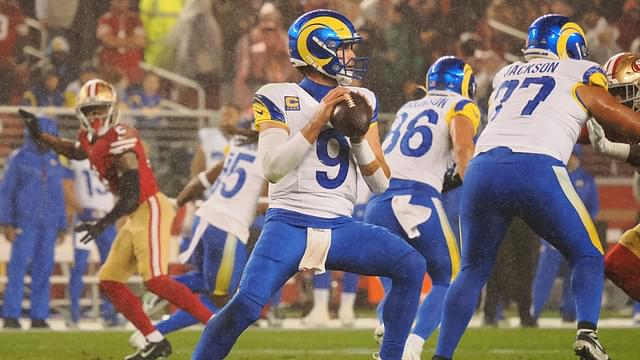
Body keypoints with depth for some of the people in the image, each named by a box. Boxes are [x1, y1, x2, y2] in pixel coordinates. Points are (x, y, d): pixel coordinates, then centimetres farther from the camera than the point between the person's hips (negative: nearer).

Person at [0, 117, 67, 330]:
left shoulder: (54, 161, 13)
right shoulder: (20, 159, 0)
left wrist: (62, 227, 16)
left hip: (48, 225, 4)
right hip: (25, 223, -4)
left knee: (43, 271, 3)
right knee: (19, 267, -8)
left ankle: (39, 316, 6)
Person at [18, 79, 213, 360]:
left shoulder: (120, 140, -19)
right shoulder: (90, 138, 8)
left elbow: (132, 195, -23)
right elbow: (75, 152, 36)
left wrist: (102, 224, -28)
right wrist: (40, 135, 31)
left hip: (151, 209, -10)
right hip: (135, 217, 10)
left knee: (155, 280, -22)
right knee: (109, 282, 9)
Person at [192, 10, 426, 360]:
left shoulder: (360, 102, 13)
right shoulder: (279, 99, 1)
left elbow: (381, 183, 10)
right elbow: (272, 168, -14)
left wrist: (358, 137, -7)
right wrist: (317, 123, -17)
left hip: (341, 227, 4)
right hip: (290, 223, -4)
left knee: (411, 265, -14)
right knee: (244, 306, -22)